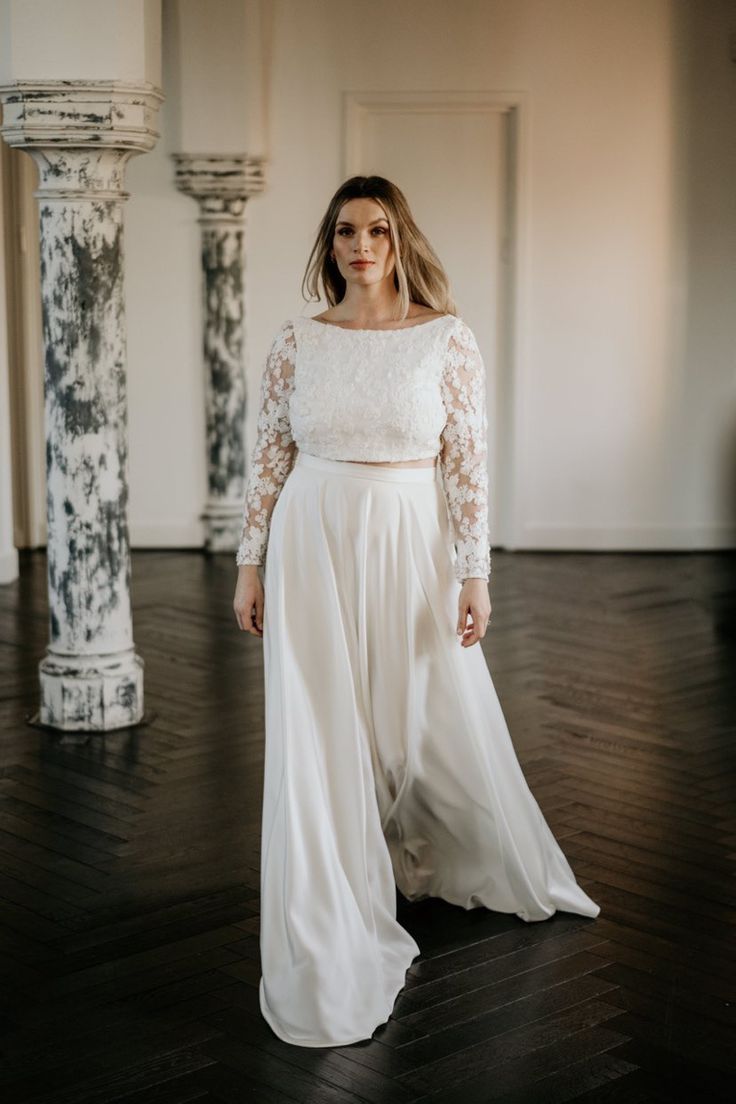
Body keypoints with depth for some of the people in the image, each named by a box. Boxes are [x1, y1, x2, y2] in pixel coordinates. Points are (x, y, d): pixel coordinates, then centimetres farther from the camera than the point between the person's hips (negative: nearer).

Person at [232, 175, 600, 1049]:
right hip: (314, 549, 1)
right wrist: (250, 563, 3)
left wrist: (474, 572, -7)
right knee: (322, 736, 3)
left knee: (443, 720, 13)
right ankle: (331, 934, 16)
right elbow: (269, 457, 5)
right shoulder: (297, 341, 1)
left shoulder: (447, 339, -3)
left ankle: (488, 867, 42)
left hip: (412, 549, 0)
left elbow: (468, 461, -3)